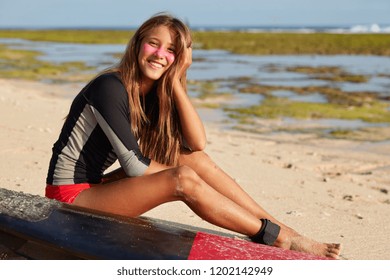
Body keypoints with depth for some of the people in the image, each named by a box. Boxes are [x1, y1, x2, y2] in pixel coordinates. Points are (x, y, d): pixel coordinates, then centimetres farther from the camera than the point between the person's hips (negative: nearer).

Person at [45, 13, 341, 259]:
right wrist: (184, 172, -5)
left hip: (97, 184, 7)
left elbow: (197, 144, -10)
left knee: (195, 159, -8)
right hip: (71, 194, -7)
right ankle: (279, 238, -15)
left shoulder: (154, 93, 4)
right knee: (183, 180, -23)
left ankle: (283, 228, -7)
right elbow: (134, 165, -21)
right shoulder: (110, 87, -19)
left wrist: (175, 80, -13)